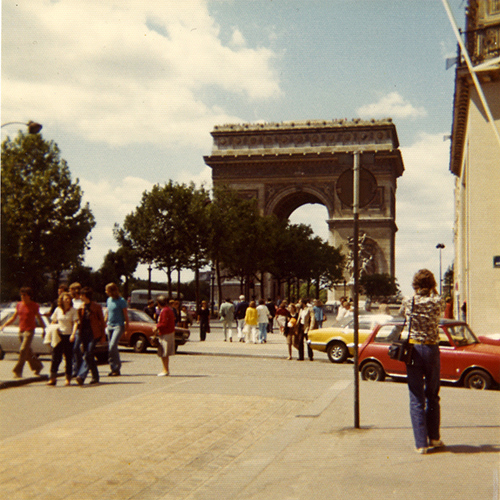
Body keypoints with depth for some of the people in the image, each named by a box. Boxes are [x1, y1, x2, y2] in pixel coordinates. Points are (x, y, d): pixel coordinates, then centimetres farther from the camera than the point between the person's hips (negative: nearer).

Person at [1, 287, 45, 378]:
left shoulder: (34, 305, -4)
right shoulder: (19, 305, 9)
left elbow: (39, 318, 4)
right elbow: (13, 318, 14)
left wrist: (44, 329, 6)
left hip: (29, 331, -6)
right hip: (21, 331, 6)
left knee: (23, 350, -15)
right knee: (28, 352, 13)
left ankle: (18, 372, -14)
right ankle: (38, 366, 32)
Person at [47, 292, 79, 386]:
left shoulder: (73, 310, 0)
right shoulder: (58, 310, 7)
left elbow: (75, 323, -8)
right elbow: (53, 322, 16)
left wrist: (73, 334, -21)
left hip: (69, 336, -2)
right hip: (59, 336, 2)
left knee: (68, 358, 2)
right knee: (55, 357, -5)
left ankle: (68, 379, 9)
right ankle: (53, 378, -4)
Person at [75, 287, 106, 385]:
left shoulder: (96, 307, -3)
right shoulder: (81, 308, 11)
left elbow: (102, 321, 0)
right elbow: (80, 321, 16)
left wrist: (103, 336, -2)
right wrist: (80, 335, 6)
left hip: (93, 334, -6)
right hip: (84, 334, 6)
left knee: (87, 356, -14)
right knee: (90, 356, 8)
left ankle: (81, 376, -21)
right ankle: (95, 377, 18)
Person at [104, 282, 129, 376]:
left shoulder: (121, 301, -9)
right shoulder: (109, 300, 12)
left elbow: (125, 315, -7)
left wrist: (127, 326, -9)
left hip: (119, 326, -7)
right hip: (110, 326, 7)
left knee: (112, 346, -19)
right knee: (111, 347, 6)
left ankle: (116, 368, -12)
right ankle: (114, 369, 13)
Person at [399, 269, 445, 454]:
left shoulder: (408, 302, -5)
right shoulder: (437, 302, -6)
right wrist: (433, 291, 25)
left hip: (413, 350, -1)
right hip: (432, 350, 1)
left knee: (416, 398, 2)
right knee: (432, 396, 17)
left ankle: (421, 443, 0)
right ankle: (434, 438, 24)